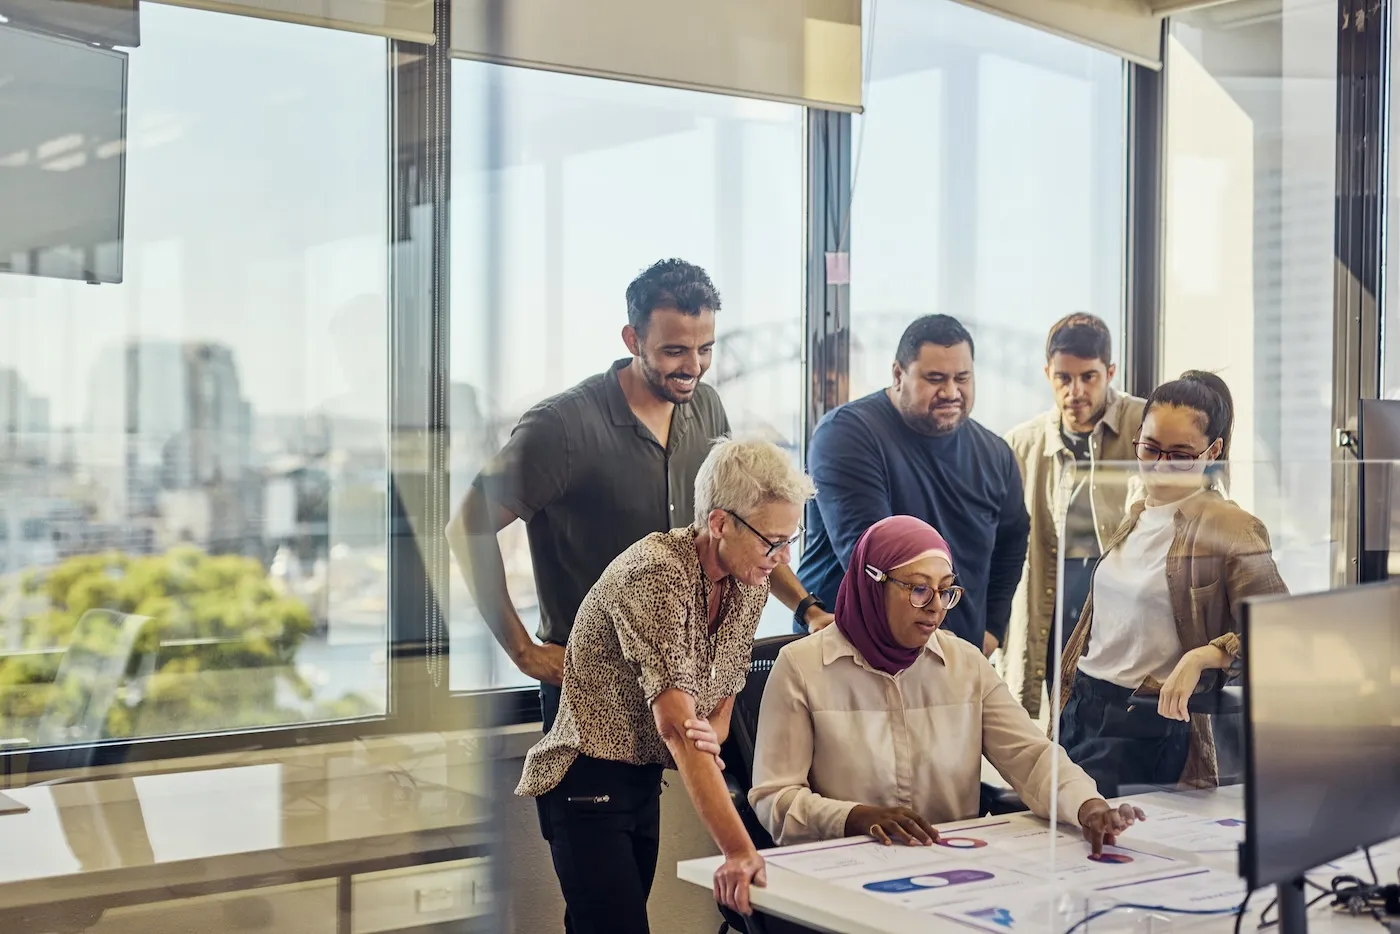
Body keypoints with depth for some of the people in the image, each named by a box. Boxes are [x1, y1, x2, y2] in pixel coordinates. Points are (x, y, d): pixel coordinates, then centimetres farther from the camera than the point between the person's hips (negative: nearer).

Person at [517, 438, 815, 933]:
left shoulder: (748, 584, 0)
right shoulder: (655, 575, -25)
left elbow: (722, 695, 7)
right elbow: (675, 725, -32)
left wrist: (708, 736, -19)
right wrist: (738, 850, -38)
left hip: (646, 778, 8)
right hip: (586, 781, -8)